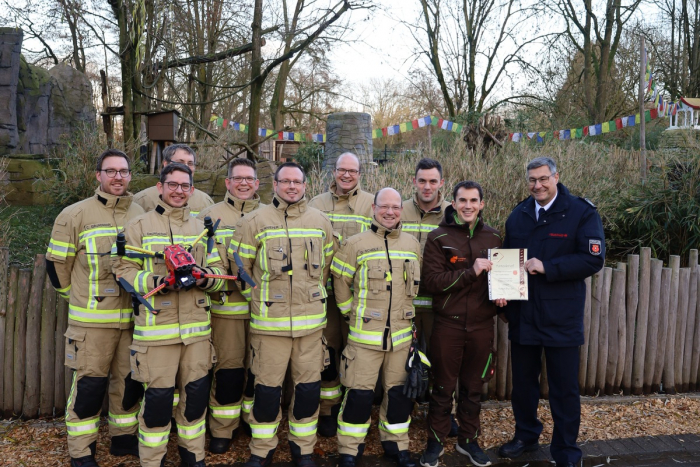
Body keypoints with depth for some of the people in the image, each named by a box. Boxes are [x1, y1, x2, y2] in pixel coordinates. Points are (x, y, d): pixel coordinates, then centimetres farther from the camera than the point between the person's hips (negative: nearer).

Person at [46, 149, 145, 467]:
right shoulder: (75, 215, -5)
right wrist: (77, 296, 7)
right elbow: (56, 262, 1)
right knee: (89, 384, 3)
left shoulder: (142, 215, 6)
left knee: (130, 381, 13)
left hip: (133, 318, 4)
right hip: (91, 319, -4)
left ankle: (124, 437, 32)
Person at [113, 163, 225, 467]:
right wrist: (157, 281, -19)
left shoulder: (202, 228, 14)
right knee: (158, 396, 0)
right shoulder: (139, 226, 3)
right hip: (156, 328, -3)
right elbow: (123, 270, -3)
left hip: (197, 327, 4)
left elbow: (219, 272, 11)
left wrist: (203, 276, -11)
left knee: (197, 393, 10)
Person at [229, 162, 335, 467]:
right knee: (267, 389, 6)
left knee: (309, 387, 9)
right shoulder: (254, 221, -1)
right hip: (269, 321, -2)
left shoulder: (321, 222, 8)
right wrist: (259, 297, 6)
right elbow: (239, 267, 3)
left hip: (311, 320, 3)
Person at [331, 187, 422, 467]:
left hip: (402, 335, 4)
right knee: (359, 393, 1)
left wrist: (409, 316, 14)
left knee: (399, 392, 13)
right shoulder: (356, 244, -4)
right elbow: (340, 281, 2)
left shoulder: (413, 244, 7)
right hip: (365, 335, -3)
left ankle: (396, 444, 32)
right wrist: (351, 312, 1)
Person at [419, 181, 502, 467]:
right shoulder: (438, 238, -6)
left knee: (473, 387, 16)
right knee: (443, 387, 10)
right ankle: (436, 441, 27)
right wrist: (471, 272, -23)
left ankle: (468, 440, 33)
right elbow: (431, 281, -15)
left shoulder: (492, 237, 6)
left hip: (482, 325, 3)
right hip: (448, 324, -3)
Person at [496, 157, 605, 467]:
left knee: (564, 388, 7)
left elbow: (593, 259, -14)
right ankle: (525, 436, 39)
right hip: (521, 315, 4)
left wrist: (546, 267, -22)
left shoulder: (581, 212, -7)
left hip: (561, 317, -4)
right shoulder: (518, 215, 8)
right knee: (523, 382, 18)